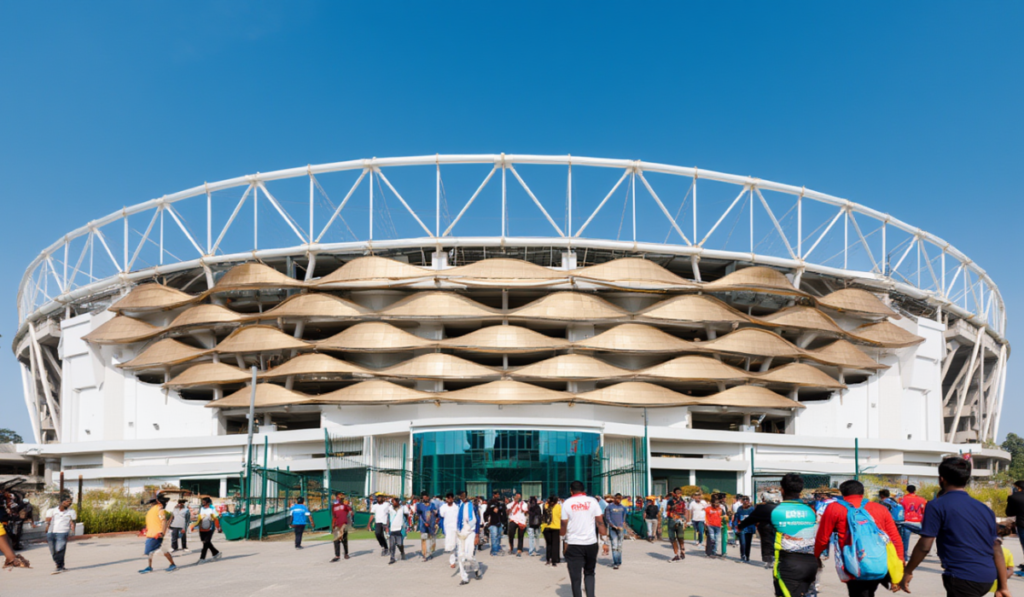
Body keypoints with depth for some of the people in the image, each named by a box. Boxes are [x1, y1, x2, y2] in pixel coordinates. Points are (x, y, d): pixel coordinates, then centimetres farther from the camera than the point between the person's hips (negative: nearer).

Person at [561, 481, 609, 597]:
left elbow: (564, 525, -1)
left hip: (573, 544, -2)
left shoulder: (567, 503, 0)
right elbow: (600, 523, -1)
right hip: (591, 544, 2)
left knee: (575, 577, 4)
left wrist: (564, 539, 14)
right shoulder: (592, 501, 2)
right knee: (589, 573, 18)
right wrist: (605, 542, 4)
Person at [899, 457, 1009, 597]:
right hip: (987, 578, 7)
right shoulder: (984, 508, 13)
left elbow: (924, 546, -9)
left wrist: (908, 572, 3)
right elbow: (997, 550, 13)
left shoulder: (937, 506, -7)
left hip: (963, 579, -7)